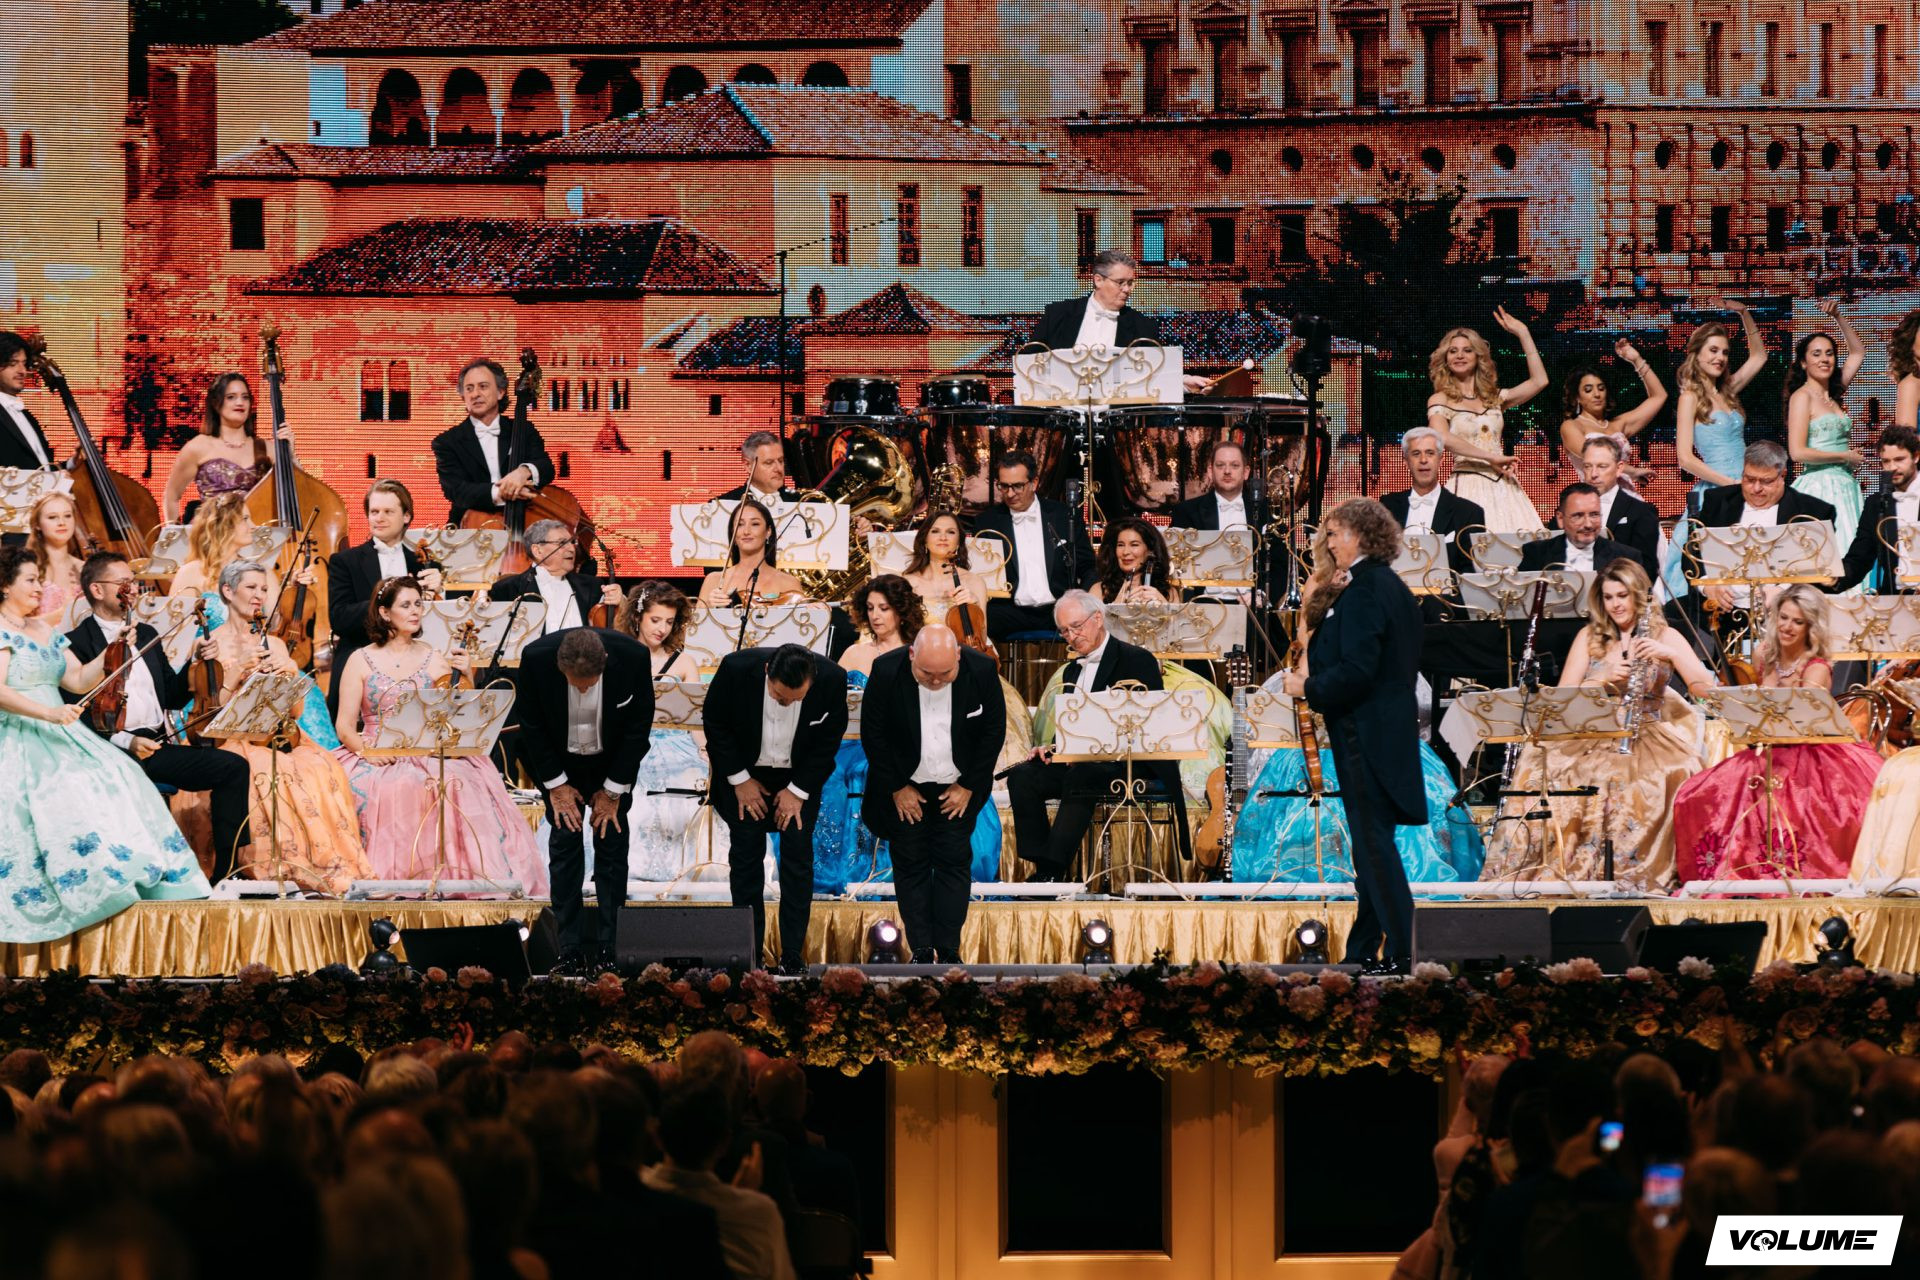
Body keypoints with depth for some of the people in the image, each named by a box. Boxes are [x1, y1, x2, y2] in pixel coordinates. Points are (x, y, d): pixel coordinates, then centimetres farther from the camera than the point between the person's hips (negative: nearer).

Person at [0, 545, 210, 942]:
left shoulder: (45, 631, 20)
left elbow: (80, 681, 16)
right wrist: (47, 712, -29)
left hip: (59, 735, 8)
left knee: (108, 776, -14)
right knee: (64, 792, -30)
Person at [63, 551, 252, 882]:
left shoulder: (146, 635, 23)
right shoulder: (76, 643, 0)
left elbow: (173, 698, 24)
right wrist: (124, 742, -21)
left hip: (160, 746, 7)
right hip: (115, 751, -7)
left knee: (233, 767, -10)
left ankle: (226, 871, -8)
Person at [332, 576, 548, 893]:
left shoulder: (435, 660, 12)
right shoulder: (361, 661, 7)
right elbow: (345, 725, 2)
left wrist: (466, 679, -6)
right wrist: (364, 748, -18)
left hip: (429, 757, 1)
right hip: (376, 760, -1)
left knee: (462, 788, -31)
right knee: (364, 792, -35)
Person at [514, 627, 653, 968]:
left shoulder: (633, 658, -28)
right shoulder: (536, 658, -28)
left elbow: (639, 724, -14)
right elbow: (530, 723, -12)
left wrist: (613, 791, -11)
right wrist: (556, 784, -11)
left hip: (613, 764, 0)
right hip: (560, 764, 0)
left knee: (612, 846, -3)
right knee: (565, 846, -5)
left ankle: (610, 946, 0)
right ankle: (571, 948, -3)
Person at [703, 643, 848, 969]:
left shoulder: (832, 679, -24)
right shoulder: (737, 669, -27)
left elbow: (829, 739, -9)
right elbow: (714, 722, -10)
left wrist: (798, 791, -11)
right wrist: (740, 780, -10)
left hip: (799, 777, 0)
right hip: (745, 773, 0)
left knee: (798, 857, -4)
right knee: (746, 856, -2)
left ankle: (793, 955, 1)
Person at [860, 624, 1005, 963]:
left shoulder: (982, 670, -18)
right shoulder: (886, 671, -20)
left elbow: (994, 731, -5)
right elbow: (872, 734, -9)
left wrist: (967, 786, -5)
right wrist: (896, 789, -8)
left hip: (957, 790, 0)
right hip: (905, 789, 0)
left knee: (954, 862, -1)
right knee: (911, 865, 1)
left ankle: (949, 950, 3)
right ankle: (921, 950, 4)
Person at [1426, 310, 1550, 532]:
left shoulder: (1494, 397, 17)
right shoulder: (1440, 400, 4)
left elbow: (1539, 381, 11)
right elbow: (1443, 438, -14)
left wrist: (1522, 333, 11)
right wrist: (1490, 457, -15)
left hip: (1503, 486, 4)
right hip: (1468, 486, -4)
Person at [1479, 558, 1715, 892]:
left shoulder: (1665, 637, 5)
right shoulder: (1589, 637, 12)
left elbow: (1707, 689, -6)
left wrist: (1670, 655, -21)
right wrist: (1604, 679, -14)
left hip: (1648, 738, -2)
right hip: (1591, 737, 2)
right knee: (1541, 766, -27)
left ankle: (1634, 872, -25)